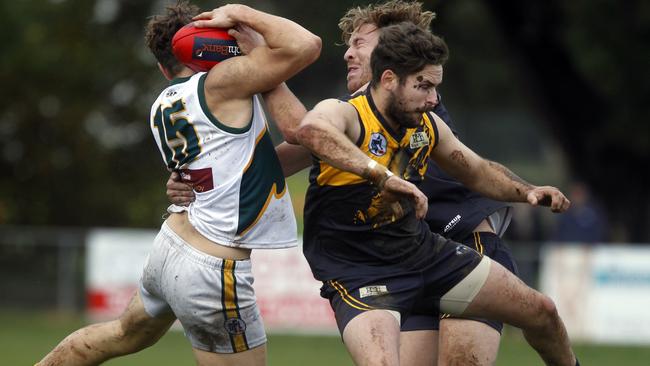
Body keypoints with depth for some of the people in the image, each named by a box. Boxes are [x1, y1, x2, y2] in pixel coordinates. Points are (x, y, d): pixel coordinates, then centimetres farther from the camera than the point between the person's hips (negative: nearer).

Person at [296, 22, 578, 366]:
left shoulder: (428, 126, 1)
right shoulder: (344, 114, -21)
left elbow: (477, 171, 20)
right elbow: (310, 129, -48)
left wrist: (527, 192, 1)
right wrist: (383, 176, -54)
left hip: (423, 251, 7)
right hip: (358, 272, -7)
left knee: (541, 312, 13)